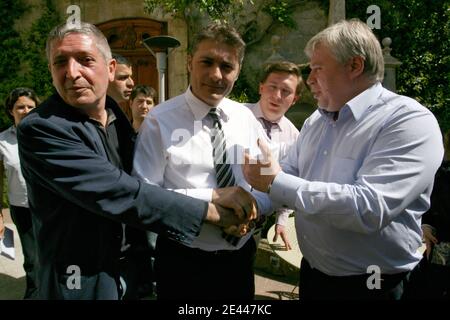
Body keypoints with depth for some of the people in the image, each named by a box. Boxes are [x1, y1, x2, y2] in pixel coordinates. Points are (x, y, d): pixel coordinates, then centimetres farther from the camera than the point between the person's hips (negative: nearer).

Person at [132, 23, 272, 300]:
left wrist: (254, 204, -18)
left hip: (241, 257, 4)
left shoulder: (247, 118, 0)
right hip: (183, 262, -4)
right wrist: (213, 196, -24)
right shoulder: (160, 120, -13)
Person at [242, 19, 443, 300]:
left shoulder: (410, 121, -19)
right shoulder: (316, 120, 4)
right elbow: (287, 175, 10)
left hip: (372, 286, -6)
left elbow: (369, 208, -31)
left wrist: (276, 184, -27)